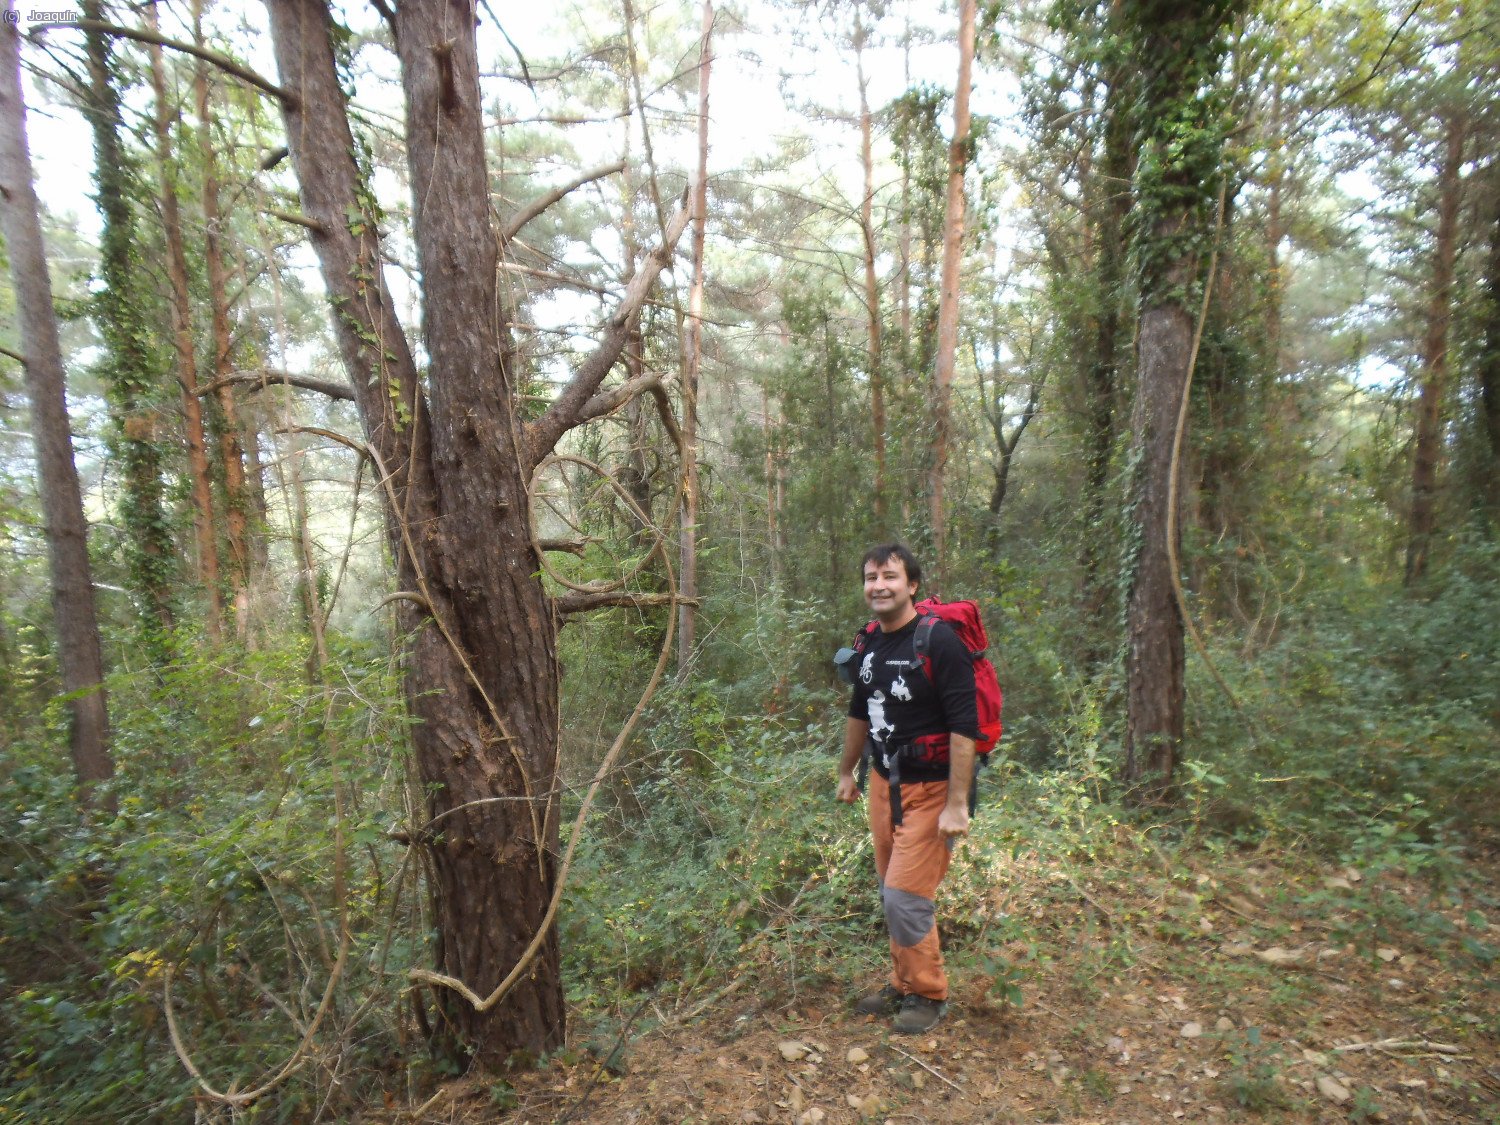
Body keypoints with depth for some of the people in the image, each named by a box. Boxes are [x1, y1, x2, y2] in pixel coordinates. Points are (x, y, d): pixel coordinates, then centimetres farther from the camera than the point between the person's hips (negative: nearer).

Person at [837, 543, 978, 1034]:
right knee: (893, 894, 17)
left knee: (905, 897, -4)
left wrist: (957, 804, -22)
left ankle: (929, 994, 21)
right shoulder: (870, 644, 3)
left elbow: (964, 726, -21)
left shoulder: (939, 642, -20)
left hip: (929, 789, -7)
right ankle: (903, 985, 36)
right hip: (884, 784, 7)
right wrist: (847, 772, 23)